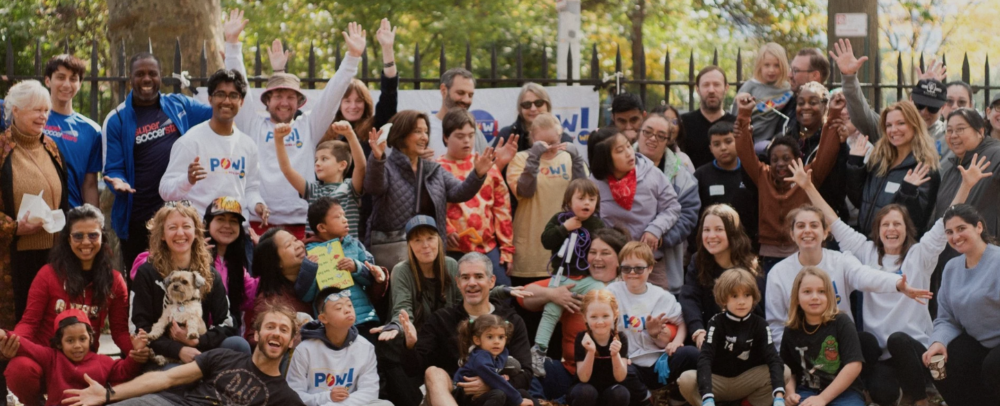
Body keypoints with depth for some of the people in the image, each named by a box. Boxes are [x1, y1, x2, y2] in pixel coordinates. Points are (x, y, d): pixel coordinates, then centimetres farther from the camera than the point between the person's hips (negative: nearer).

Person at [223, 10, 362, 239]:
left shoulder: (308, 127, 15)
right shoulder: (252, 125, 12)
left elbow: (332, 94, 12)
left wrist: (353, 56, 6)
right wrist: (232, 44, 3)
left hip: (300, 224, 1)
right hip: (257, 222, -1)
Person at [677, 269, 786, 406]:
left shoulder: (759, 324, -8)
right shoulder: (717, 323, -14)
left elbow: (773, 359, -20)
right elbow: (705, 358, -26)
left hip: (746, 383, 2)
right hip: (717, 382, -2)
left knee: (784, 371, -22)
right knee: (686, 380, -32)